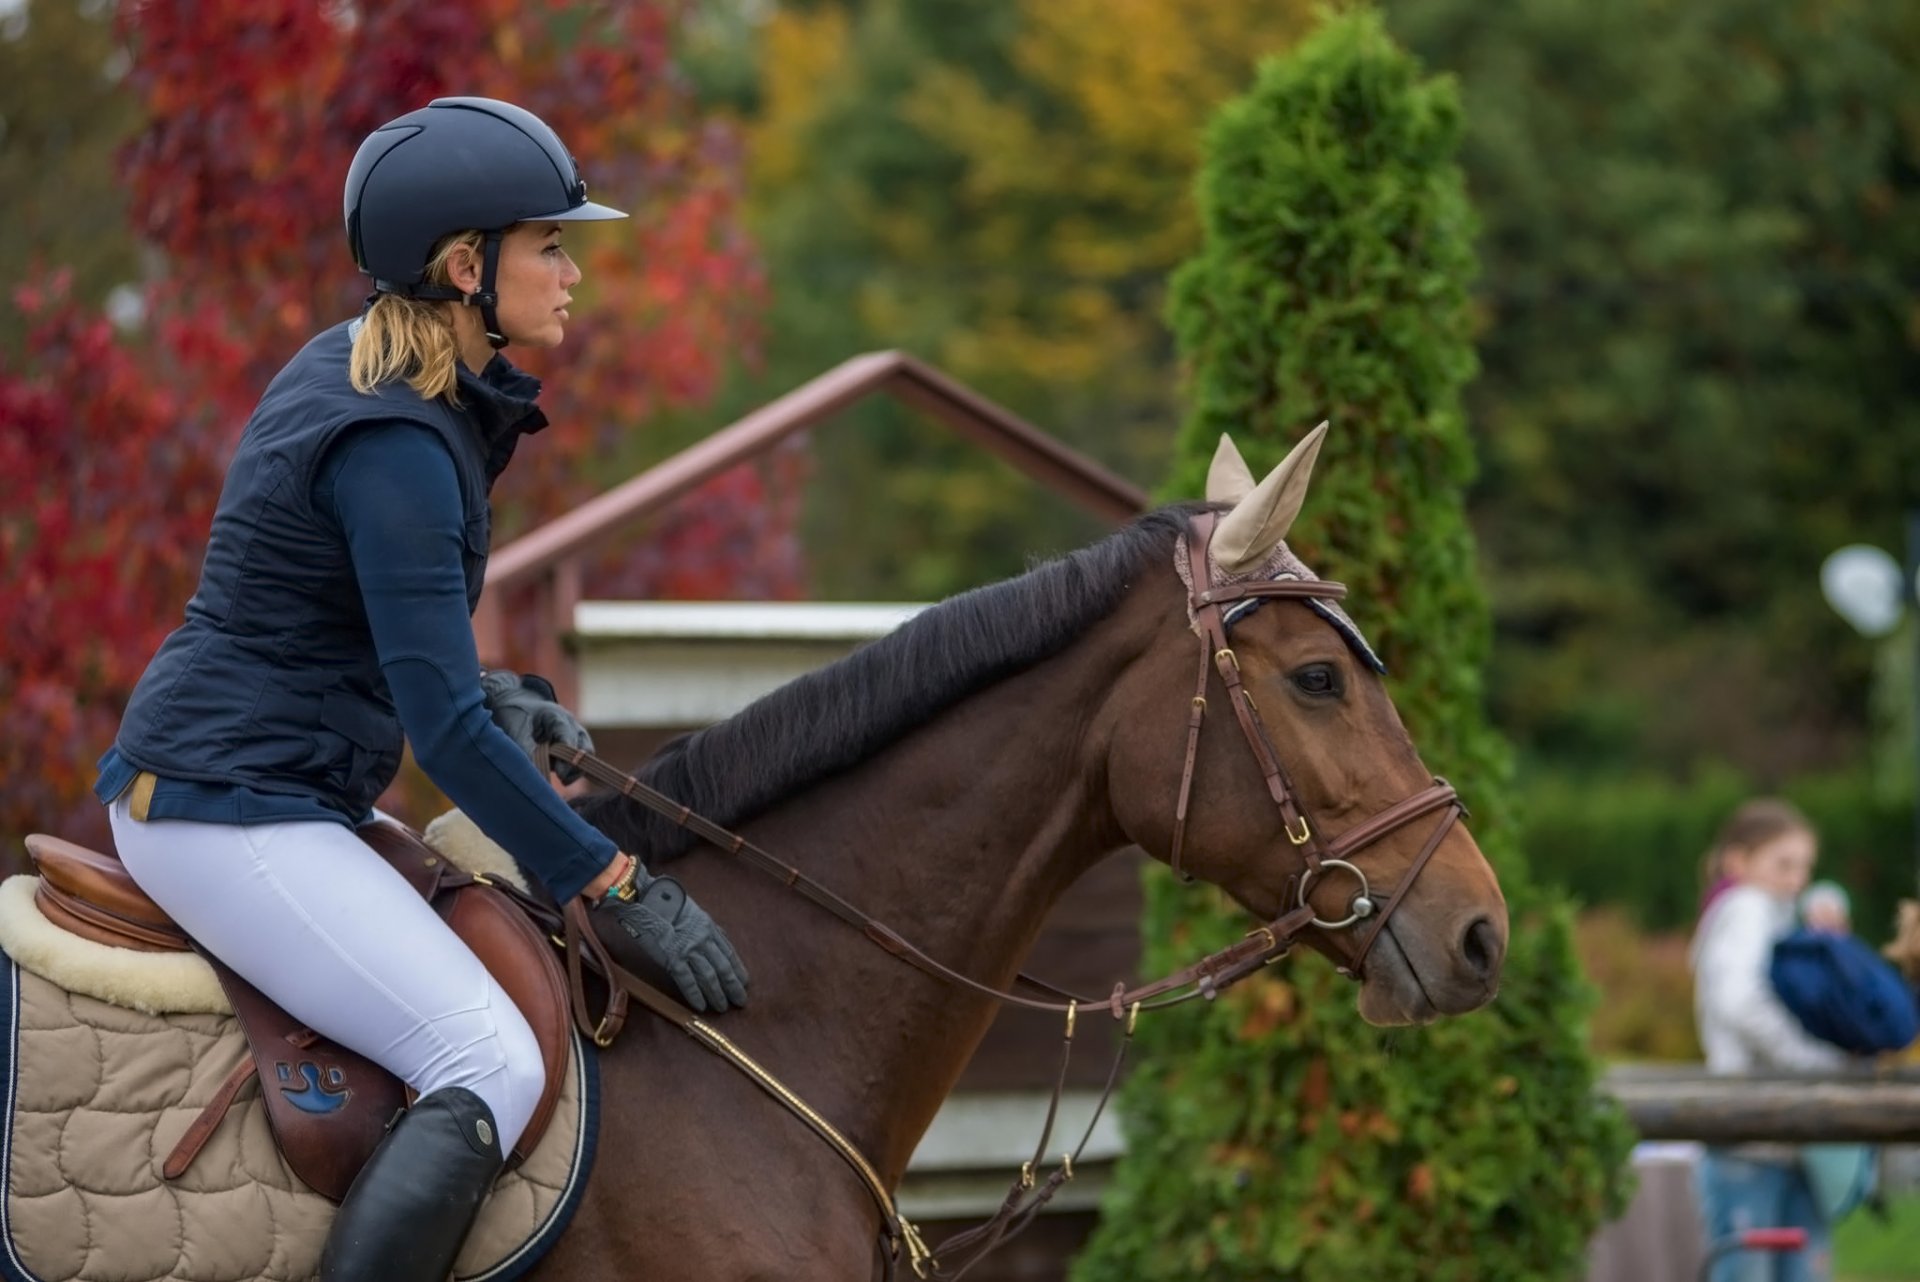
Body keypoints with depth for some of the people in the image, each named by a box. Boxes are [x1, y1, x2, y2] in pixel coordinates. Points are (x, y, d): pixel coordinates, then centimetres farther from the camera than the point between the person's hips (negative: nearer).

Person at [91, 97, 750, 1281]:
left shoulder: (350, 369, 9)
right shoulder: (394, 446, -20)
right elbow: (446, 733, -22)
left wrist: (483, 691, 11)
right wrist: (620, 886, -15)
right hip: (236, 813, -11)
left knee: (494, 945, 26)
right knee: (495, 1066, -21)